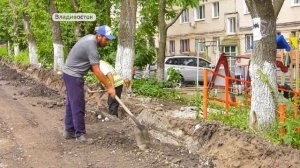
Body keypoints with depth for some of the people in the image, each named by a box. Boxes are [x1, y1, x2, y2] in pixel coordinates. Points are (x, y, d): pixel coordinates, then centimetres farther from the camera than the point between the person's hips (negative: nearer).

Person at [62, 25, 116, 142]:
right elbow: (97, 72, -23)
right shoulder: (91, 47, -24)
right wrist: (109, 87, -18)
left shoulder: (90, 38, 6)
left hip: (70, 74, 10)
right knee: (78, 106, -6)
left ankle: (69, 131, 21)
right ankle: (80, 134, 0)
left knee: (71, 104, 14)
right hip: (73, 76, -10)